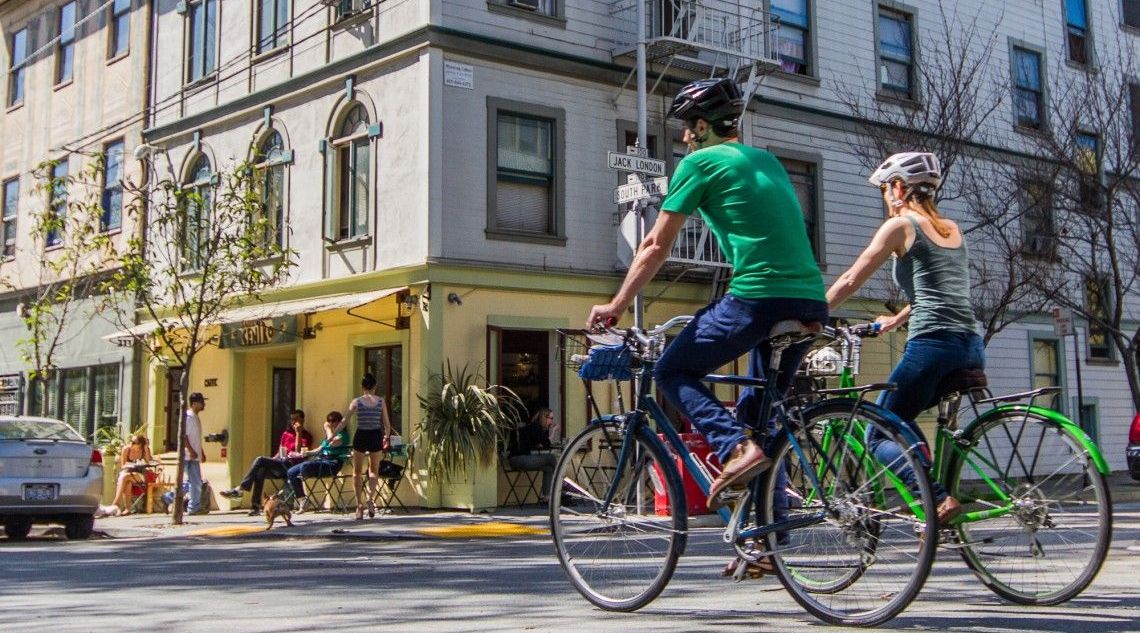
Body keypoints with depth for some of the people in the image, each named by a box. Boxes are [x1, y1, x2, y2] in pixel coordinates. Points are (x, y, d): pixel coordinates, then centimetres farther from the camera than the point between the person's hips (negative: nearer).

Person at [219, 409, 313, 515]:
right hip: (280, 464, 5)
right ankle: (256, 506, -32)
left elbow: (299, 453, -11)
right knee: (261, 470, -28)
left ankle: (240, 489, -23)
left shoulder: (306, 436, 4)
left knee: (260, 460, -23)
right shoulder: (286, 434, 22)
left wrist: (298, 434, -12)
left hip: (291, 466, -5)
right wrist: (271, 461, 5)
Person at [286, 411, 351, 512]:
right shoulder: (329, 434, 23)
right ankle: (301, 502, -7)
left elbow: (333, 443, -25)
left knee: (304, 467, -35)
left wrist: (328, 429, -9)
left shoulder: (342, 435, -5)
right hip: (320, 459, 10)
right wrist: (307, 453, 9)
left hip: (332, 463, -10)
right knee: (290, 472, -3)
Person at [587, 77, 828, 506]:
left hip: (757, 299, -7)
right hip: (811, 303, 8)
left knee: (672, 372, 7)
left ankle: (737, 448, -15)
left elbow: (655, 247, 4)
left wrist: (615, 306, 12)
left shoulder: (699, 162, 3)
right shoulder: (768, 161, 24)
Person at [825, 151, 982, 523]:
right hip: (972, 350, 8)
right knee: (902, 424, 25)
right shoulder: (952, 230, 21)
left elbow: (850, 281, 0)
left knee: (879, 435, 3)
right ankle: (939, 495, 10)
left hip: (932, 346, -7)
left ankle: (939, 499, -19)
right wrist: (896, 320, 45)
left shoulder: (900, 225, 1)